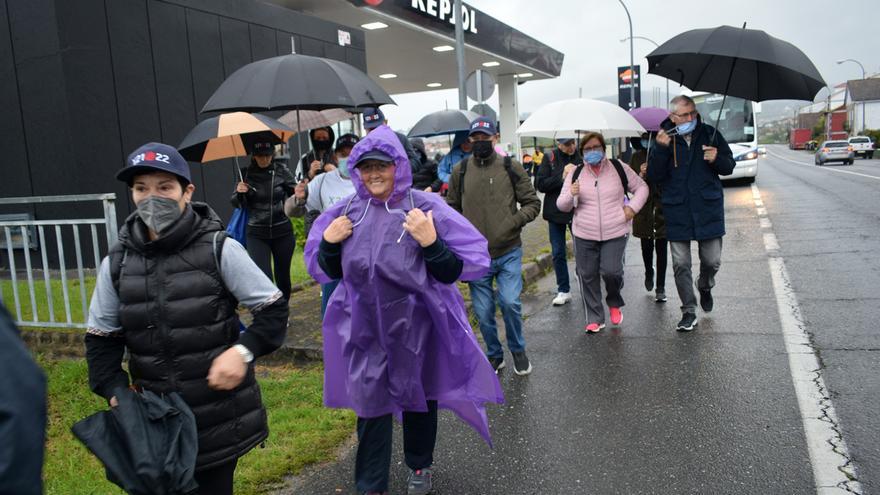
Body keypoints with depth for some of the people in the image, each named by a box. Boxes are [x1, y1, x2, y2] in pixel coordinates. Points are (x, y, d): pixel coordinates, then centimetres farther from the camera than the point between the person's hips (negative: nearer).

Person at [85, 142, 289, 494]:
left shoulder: (219, 250, -10)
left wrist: (243, 350, -19)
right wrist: (115, 390, -3)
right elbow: (101, 338, 11)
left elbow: (273, 310, -5)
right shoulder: (117, 263, 0)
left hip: (221, 414, -3)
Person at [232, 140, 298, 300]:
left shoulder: (281, 171, -4)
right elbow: (237, 203, 8)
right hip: (256, 234, 0)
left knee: (283, 276, 12)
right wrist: (239, 192, -15)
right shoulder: (246, 174, -1)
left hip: (282, 232, 0)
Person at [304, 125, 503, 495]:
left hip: (417, 326, -1)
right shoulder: (346, 213, -2)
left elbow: (453, 273, -13)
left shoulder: (426, 207, -13)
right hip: (365, 328, 2)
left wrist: (430, 242, -29)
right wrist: (328, 242, -11)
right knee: (370, 406, 8)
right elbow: (328, 272, 8)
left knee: (419, 399, 18)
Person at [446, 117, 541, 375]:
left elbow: (532, 203, 3)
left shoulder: (511, 168, -1)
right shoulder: (460, 171, 3)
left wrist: (515, 221, -14)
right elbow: (453, 208, 13)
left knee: (510, 303, -11)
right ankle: (494, 354, 31)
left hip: (509, 252, -2)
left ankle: (518, 350, 17)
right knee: (483, 311, 9)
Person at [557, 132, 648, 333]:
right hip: (584, 235, 2)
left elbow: (641, 187, 14)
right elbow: (562, 206, 5)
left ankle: (615, 304, 20)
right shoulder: (575, 173, 4)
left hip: (615, 233, -2)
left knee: (611, 271, -13)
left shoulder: (619, 168, 2)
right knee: (587, 276, 5)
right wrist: (571, 195, -17)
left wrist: (632, 207, -1)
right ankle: (595, 319, 20)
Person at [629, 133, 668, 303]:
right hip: (644, 209, 2)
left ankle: (660, 288, 10)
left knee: (661, 248, 1)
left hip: (662, 208, -1)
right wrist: (640, 175, -16)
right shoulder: (636, 157, 2)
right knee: (646, 246, 8)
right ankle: (649, 273, 39)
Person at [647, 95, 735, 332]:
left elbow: (729, 166, 8)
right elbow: (654, 176, -8)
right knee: (681, 264, 3)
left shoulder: (709, 133, 2)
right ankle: (689, 312, 16)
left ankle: (705, 286, 41)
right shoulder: (665, 138, -2)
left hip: (708, 210, 1)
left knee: (712, 261, 7)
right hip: (677, 213, -1)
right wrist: (661, 149, -21)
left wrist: (716, 159, -14)